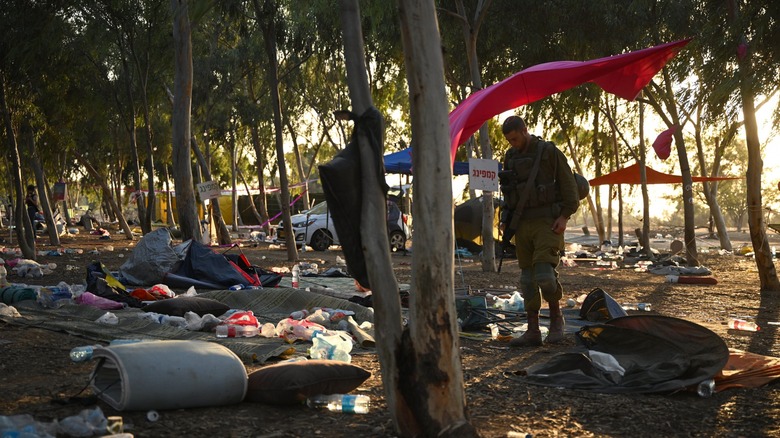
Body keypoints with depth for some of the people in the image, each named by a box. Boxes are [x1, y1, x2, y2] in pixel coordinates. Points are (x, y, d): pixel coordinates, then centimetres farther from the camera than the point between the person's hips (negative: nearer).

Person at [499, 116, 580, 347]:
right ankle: (533, 331, 9)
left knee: (544, 274, -18)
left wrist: (565, 216, -12)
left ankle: (556, 317, 7)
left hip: (547, 223, -6)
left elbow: (569, 186, -4)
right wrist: (505, 220, 11)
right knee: (528, 278, 5)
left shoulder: (549, 152, -5)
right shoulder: (510, 157, 12)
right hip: (522, 224, 6)